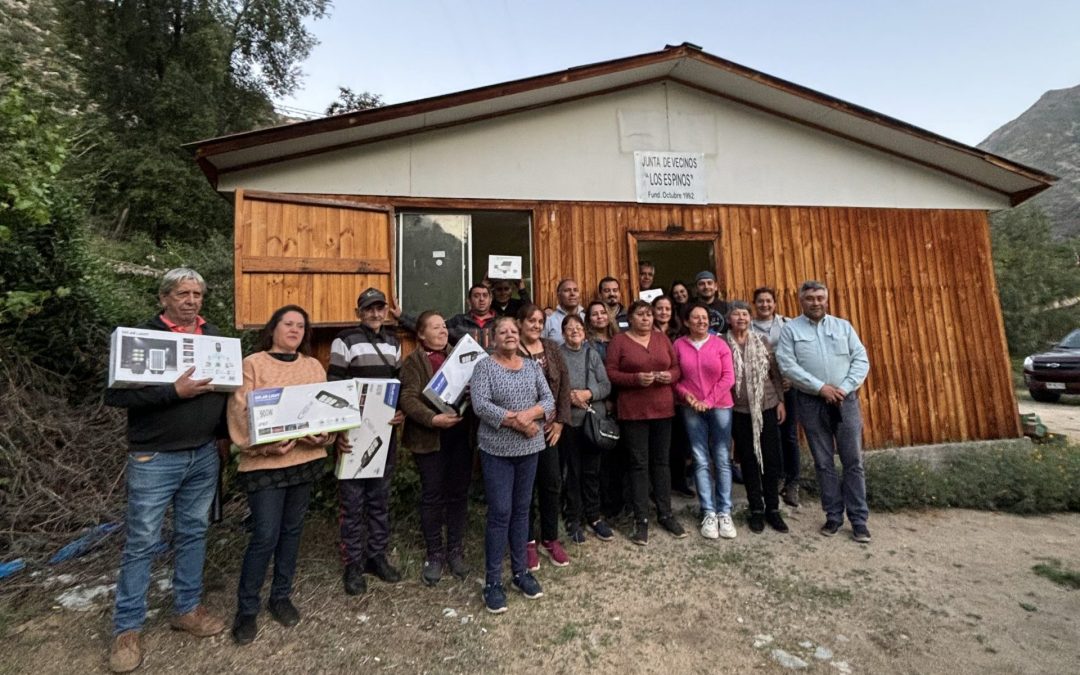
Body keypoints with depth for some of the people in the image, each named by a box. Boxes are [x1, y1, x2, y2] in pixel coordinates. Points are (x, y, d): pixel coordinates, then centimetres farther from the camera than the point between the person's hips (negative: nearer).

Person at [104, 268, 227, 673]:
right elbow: (115, 394, -14)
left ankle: (187, 609, 29)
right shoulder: (142, 336, -8)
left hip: (204, 455, 5)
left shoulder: (213, 335, 7)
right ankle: (126, 629, 23)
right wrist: (174, 391, -24)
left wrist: (224, 431, 8)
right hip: (155, 459, -4)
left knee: (193, 534, 14)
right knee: (141, 542, 6)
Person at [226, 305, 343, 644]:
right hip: (264, 462, -4)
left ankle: (281, 597, 32)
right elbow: (241, 411, -8)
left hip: (307, 458, 4)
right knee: (265, 536, -1)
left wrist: (325, 435, -11)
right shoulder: (253, 363, -2)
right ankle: (246, 609, 20)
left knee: (292, 530, 14)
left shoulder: (314, 366, 10)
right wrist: (264, 446, -19)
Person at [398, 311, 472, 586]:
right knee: (432, 496, 7)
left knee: (459, 493, 11)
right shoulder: (413, 361, -1)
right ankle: (434, 553, 25)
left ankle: (455, 550, 27)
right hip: (430, 437, -4)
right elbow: (408, 398, -13)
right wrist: (433, 419, -27)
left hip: (460, 433, 4)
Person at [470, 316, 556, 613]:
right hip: (496, 449, -4)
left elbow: (548, 399, 0)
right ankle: (492, 581, 16)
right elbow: (480, 405, -17)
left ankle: (520, 570, 30)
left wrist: (529, 413, -19)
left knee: (521, 510, 14)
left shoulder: (532, 366, 7)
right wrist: (516, 421, -19)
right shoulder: (484, 367, -6)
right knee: (500, 513, 0)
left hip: (529, 448, 4)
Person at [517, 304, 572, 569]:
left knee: (552, 483, 11)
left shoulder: (552, 348, 5)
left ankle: (550, 539, 30)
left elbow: (564, 384, 4)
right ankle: (528, 541, 27)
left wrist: (560, 420, -1)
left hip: (548, 427, 4)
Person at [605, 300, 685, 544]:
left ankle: (665, 514, 26)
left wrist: (671, 375, -10)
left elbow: (677, 367, 12)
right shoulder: (619, 341, -2)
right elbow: (610, 373, -8)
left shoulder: (662, 338, 10)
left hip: (663, 409, 4)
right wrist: (636, 378, -20)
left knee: (661, 461, 12)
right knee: (638, 463, 3)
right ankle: (641, 519, 14)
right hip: (633, 412, -4)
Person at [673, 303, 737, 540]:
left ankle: (724, 512, 14)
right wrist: (686, 395, -13)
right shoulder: (678, 345, 1)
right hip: (691, 409, 0)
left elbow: (728, 377, -3)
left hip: (720, 406, 1)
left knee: (722, 459, 4)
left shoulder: (719, 343, 1)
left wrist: (709, 400, -11)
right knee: (701, 460, 3)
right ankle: (708, 513, 12)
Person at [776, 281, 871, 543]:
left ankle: (859, 519, 16)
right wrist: (820, 387, -16)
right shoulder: (790, 329, 0)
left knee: (853, 461, 5)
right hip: (811, 403, -2)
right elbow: (787, 366, -10)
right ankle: (834, 516, 19)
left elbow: (861, 359, 3)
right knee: (823, 463, 7)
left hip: (845, 400, 2)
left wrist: (845, 388, -12)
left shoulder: (843, 326, 9)